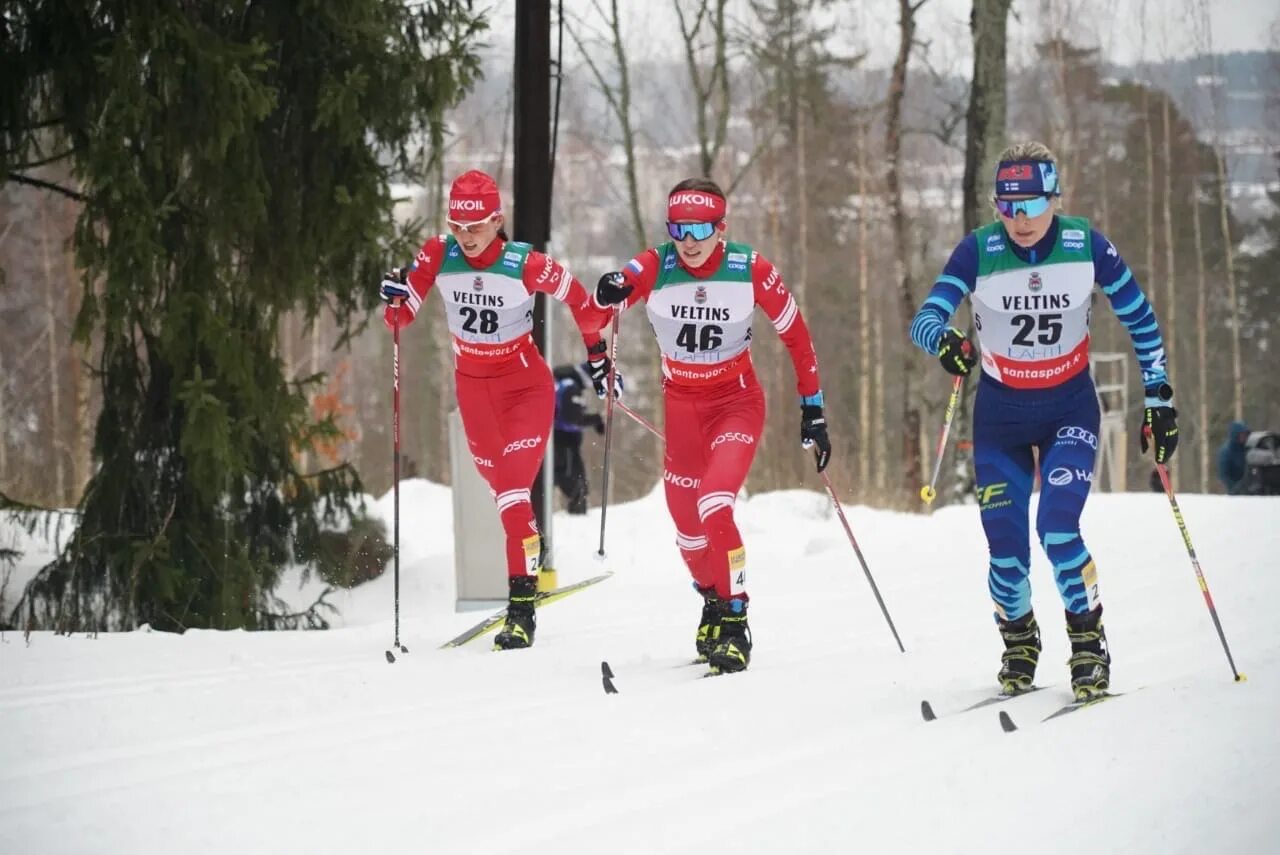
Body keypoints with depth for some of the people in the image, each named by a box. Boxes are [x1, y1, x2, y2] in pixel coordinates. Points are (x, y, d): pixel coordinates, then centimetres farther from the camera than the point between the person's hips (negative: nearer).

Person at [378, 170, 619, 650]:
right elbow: (400, 318, -8)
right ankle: (532, 562, 39)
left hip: (526, 384, -4)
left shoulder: (526, 265, -22)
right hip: (473, 386, 4)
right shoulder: (438, 256, -13)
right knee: (504, 491, 16)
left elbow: (579, 299, -5)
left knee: (513, 490, -16)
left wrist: (597, 355, 4)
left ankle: (521, 607, -17)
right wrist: (395, 296, -30)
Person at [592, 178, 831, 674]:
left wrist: (813, 411, -5)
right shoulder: (655, 268, -16)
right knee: (686, 523, 10)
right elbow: (604, 303, -32)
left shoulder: (751, 270, -18)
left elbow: (797, 337, -6)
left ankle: (734, 621, -11)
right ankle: (714, 607, 38)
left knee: (714, 507, -23)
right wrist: (610, 293, -57)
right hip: (681, 405, 3)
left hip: (737, 402, -3)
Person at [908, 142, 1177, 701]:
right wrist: (945, 340, -46)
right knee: (1005, 544, -4)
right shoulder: (978, 251, -15)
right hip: (1000, 414, 1)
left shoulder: (1087, 246, -14)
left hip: (1070, 408, -1)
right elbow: (924, 319, -23)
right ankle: (1018, 644, 24)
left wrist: (1158, 398, -2)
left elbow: (1140, 321, -1)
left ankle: (1089, 646, -2)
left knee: (1058, 525, -21)